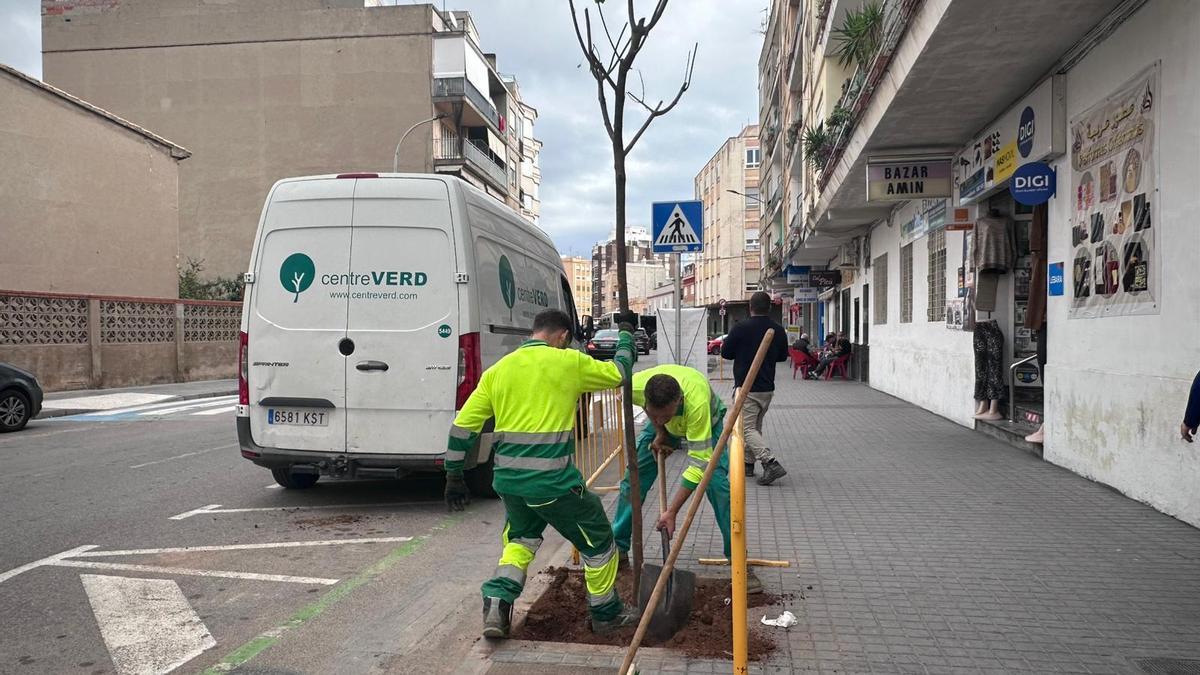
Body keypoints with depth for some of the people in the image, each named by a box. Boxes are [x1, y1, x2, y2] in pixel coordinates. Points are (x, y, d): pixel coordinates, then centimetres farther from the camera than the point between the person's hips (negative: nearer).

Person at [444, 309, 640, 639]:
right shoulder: (569, 362, -3)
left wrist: (454, 475, 15)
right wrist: (626, 338, 30)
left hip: (508, 478, 5)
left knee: (520, 538, 30)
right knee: (598, 539, 17)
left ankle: (497, 603, 11)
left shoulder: (498, 370, 8)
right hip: (553, 480, -5)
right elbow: (618, 373, 12)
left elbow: (463, 424, 7)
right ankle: (607, 613, 32)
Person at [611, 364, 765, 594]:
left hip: (706, 423, -4)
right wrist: (659, 432, -7)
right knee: (633, 478, 1)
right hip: (666, 429, 4)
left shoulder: (697, 402, -47)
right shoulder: (635, 386, -37)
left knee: (718, 484, -19)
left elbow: (699, 464, -42)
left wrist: (672, 511, -42)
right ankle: (617, 547, 18)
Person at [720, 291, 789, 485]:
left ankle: (770, 463, -20)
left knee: (747, 428, -5)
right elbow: (783, 356, 15)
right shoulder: (779, 330, 1)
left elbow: (725, 353, -3)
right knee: (756, 426, 19)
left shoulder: (741, 329, -14)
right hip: (768, 387, 6)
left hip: (746, 387, -6)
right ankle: (748, 462, 25)